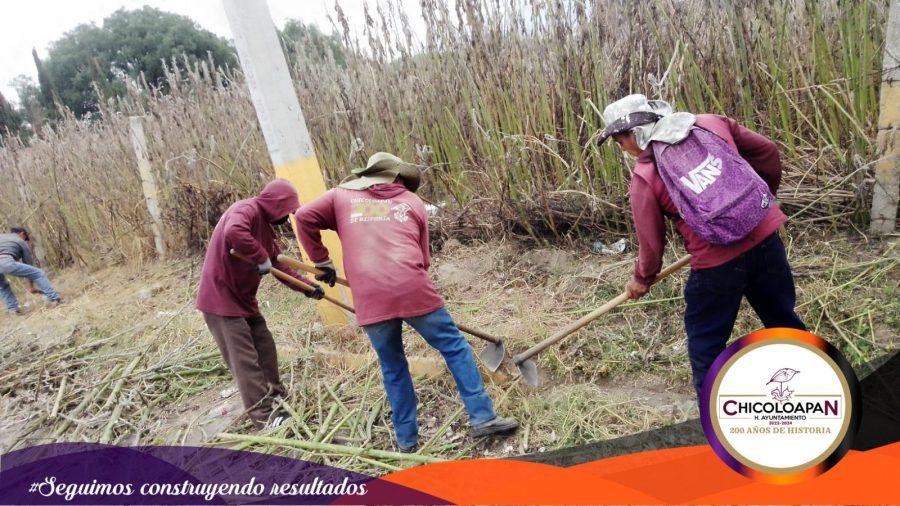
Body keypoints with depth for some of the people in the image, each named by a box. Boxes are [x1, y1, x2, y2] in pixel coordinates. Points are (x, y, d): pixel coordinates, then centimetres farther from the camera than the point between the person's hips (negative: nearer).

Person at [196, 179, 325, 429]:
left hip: (242, 297, 10)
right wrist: (261, 258, -28)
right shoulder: (246, 210, -17)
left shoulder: (265, 225, 12)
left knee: (264, 345, 16)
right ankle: (263, 415, 3)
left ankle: (275, 392, 32)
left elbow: (280, 265, 13)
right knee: (245, 358, -5)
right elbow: (233, 233, -40)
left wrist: (308, 286, 6)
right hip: (221, 297, -10)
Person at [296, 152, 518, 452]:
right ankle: (482, 417, 13)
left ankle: (407, 439, 24)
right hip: (412, 290, -1)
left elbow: (304, 217, 10)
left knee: (393, 367, 18)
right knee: (454, 347, 14)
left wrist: (322, 261, 18)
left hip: (369, 300, 1)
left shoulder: (342, 196, 19)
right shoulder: (412, 201, 19)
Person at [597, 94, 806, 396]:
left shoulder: (645, 176, -6)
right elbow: (767, 152, 11)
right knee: (785, 323, 25)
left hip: (717, 263, -5)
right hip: (765, 238, 5)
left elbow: (651, 239, 0)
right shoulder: (712, 123, 4)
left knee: (705, 347, 15)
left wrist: (642, 278, 18)